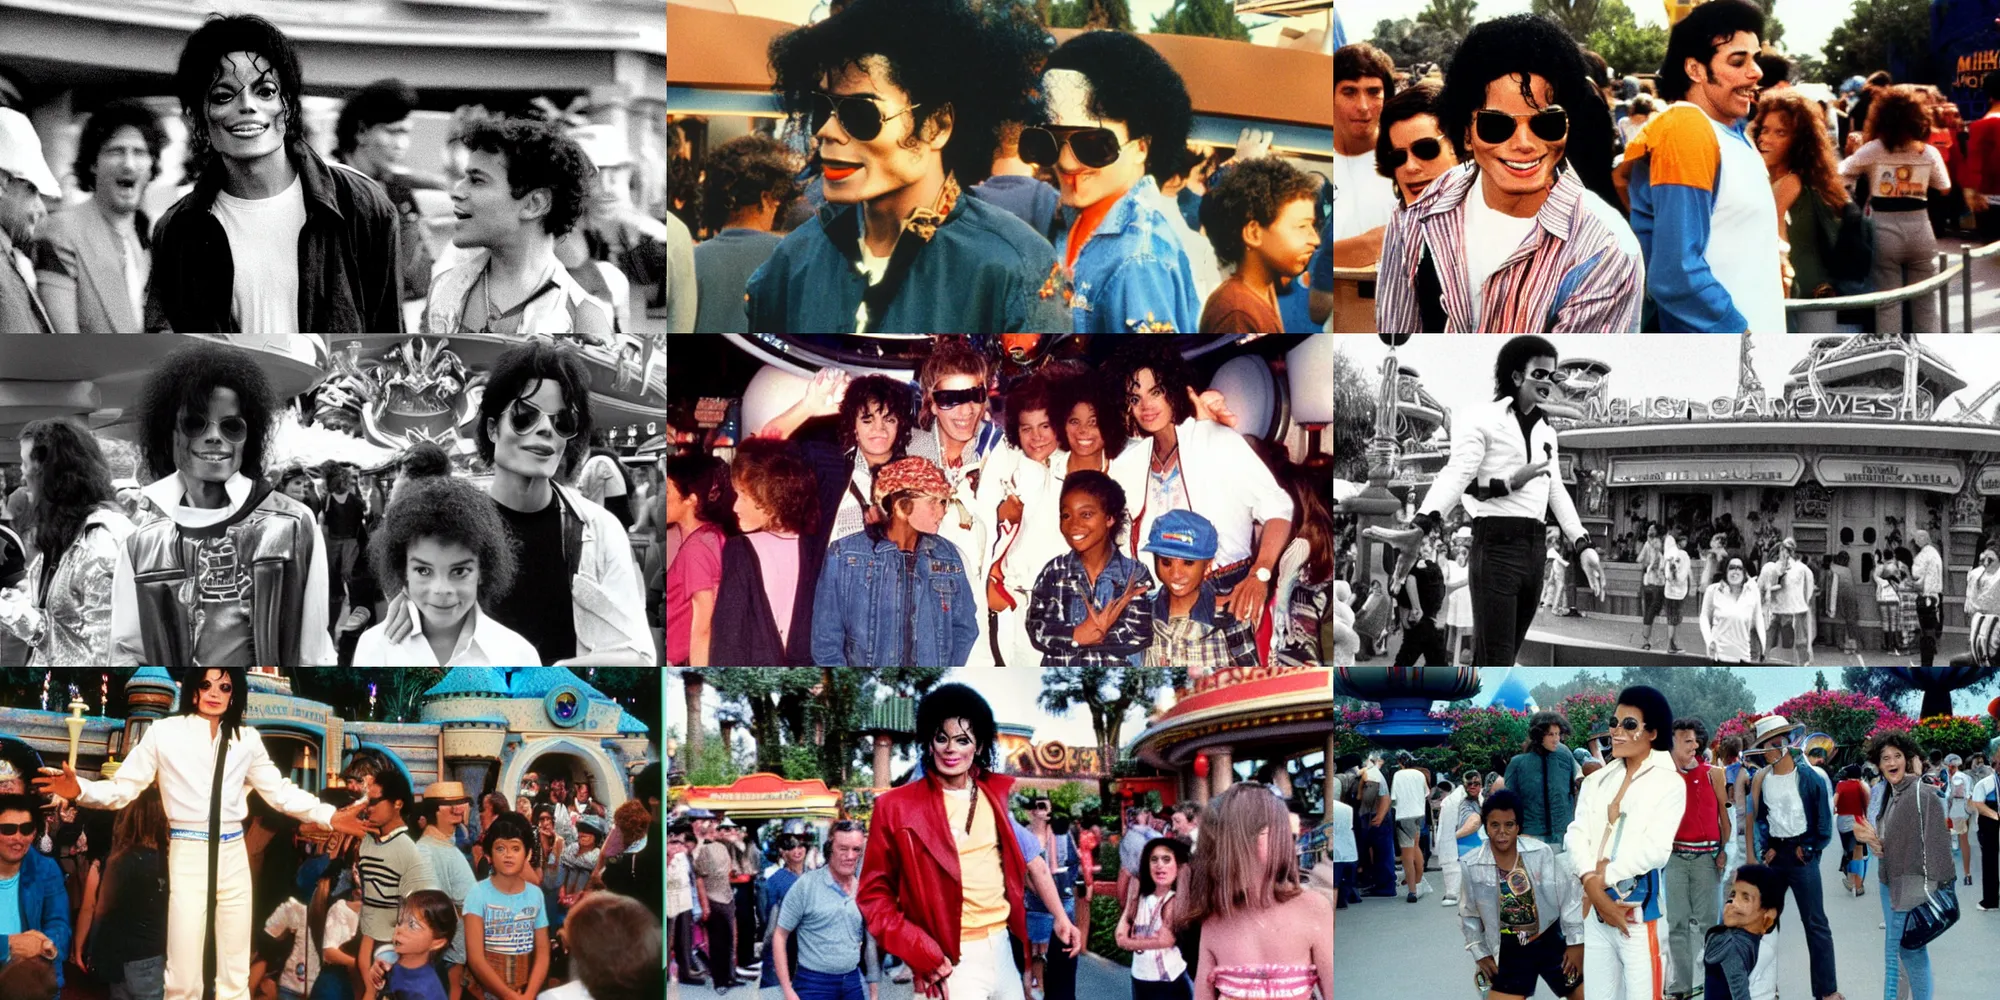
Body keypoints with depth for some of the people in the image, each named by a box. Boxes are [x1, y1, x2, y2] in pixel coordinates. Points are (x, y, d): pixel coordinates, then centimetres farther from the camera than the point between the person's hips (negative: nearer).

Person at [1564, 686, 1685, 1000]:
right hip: (1596, 908, 6)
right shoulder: (1597, 781, 13)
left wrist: (1604, 878, -8)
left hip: (1640, 909, -6)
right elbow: (1575, 835, 2)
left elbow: (1656, 848, -12)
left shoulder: (1670, 784, -3)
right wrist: (1592, 885, -14)